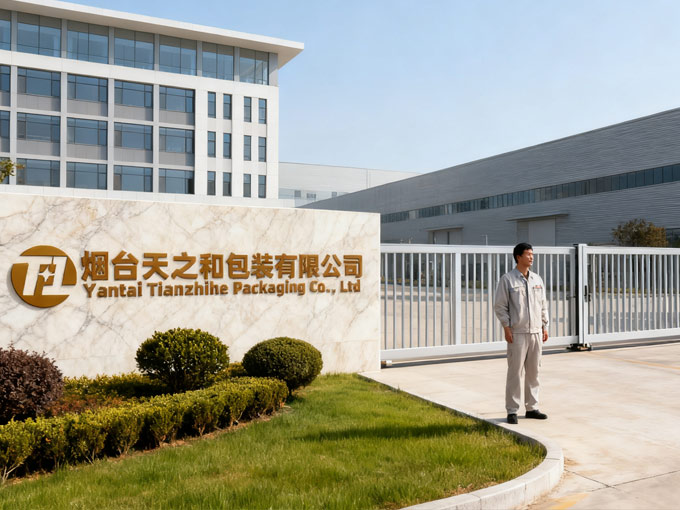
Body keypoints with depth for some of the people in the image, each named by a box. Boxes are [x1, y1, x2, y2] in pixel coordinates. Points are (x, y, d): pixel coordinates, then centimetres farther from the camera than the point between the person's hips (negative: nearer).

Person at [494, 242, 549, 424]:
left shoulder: (537, 279, 12)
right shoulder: (507, 279, -5)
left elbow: (543, 304, 17)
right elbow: (499, 306, -5)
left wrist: (545, 326, 11)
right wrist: (507, 328, -11)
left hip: (536, 332, 5)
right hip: (517, 333, -5)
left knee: (533, 372, 10)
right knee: (515, 372, -2)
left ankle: (532, 408, 20)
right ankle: (512, 411, 5)